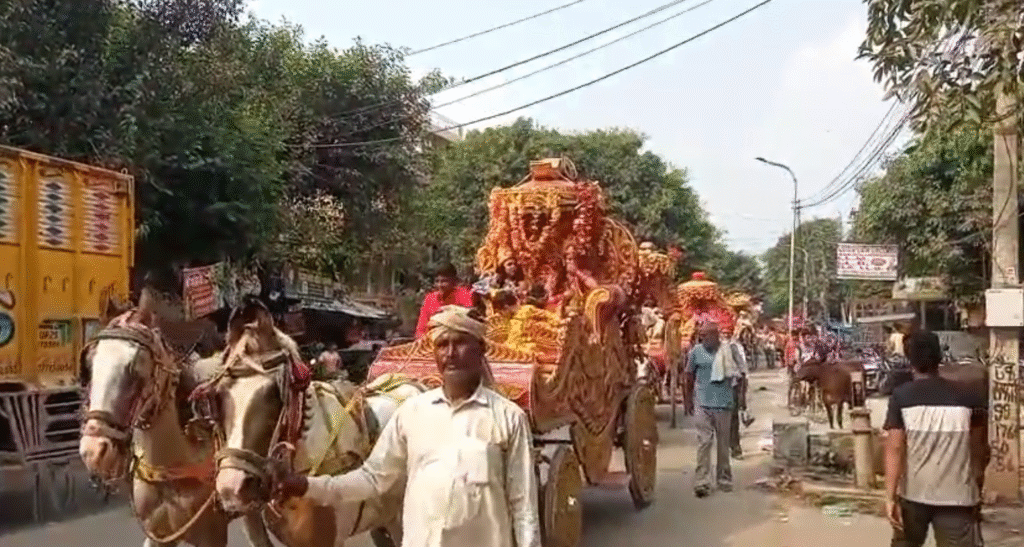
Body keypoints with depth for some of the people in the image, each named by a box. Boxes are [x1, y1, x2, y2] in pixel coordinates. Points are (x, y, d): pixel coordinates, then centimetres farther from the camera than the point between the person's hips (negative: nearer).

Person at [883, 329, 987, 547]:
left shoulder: (901, 397, -7)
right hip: (956, 495, 0)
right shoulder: (968, 398, -3)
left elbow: (894, 448, -12)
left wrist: (890, 497, -11)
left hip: (913, 493, 1)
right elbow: (979, 449, 6)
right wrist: (978, 481, 24)